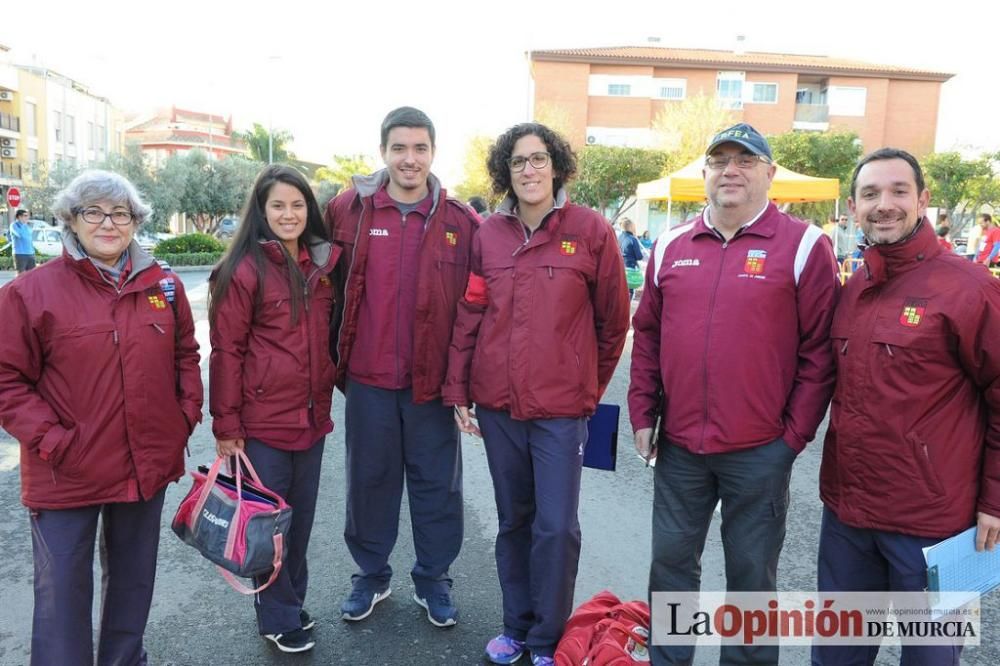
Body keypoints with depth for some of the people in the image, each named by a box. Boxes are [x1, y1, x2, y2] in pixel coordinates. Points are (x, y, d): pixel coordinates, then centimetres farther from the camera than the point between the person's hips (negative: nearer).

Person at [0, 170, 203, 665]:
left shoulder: (163, 285, 4)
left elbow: (185, 354, 14)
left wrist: (187, 411, 2)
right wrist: (50, 441, -15)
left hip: (149, 466, 4)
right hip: (66, 475, -4)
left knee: (133, 577, 21)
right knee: (63, 591, 7)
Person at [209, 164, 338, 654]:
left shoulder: (321, 263, 7)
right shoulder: (244, 270, -12)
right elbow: (226, 351, -11)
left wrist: (328, 395, 12)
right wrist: (226, 426, -11)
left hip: (312, 416, 6)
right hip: (263, 420, -6)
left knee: (302, 516, 18)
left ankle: (293, 602, 37)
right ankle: (277, 619, 27)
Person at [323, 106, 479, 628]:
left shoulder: (461, 222, -3)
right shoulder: (347, 211, -1)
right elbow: (330, 287, 4)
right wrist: (338, 356, 2)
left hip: (433, 380, 0)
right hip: (367, 378, 1)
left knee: (437, 484, 11)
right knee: (369, 480, 14)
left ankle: (433, 580, 31)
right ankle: (370, 575, 35)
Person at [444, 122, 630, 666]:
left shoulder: (590, 230, -5)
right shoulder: (488, 234, 4)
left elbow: (614, 319, 2)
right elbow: (468, 317, 5)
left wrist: (590, 386, 9)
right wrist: (458, 391, 3)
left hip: (561, 408, -3)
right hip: (496, 404, 3)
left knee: (556, 527, 1)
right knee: (513, 521, 15)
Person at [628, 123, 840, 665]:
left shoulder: (803, 246, -5)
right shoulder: (671, 248, 6)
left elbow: (819, 351, -6)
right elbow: (647, 337, 10)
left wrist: (794, 435, -8)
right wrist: (642, 415, 6)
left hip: (760, 452, -3)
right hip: (678, 447, 4)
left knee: (751, 572, 13)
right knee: (671, 560, 16)